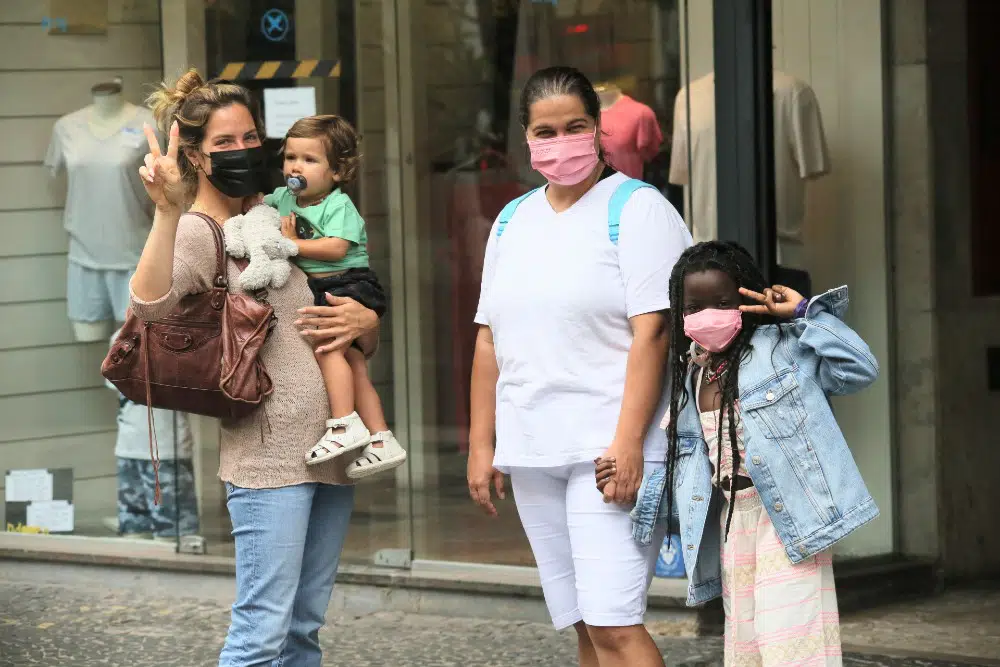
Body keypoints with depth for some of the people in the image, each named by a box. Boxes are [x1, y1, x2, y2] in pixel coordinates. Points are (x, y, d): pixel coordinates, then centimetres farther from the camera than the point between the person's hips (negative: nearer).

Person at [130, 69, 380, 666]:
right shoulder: (198, 231, -5)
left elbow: (367, 345, 24)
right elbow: (150, 304, -28)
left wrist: (364, 324, 1)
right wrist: (168, 212, -39)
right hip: (268, 458, -8)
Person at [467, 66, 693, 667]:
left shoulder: (636, 209, -4)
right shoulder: (512, 222, 17)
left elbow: (652, 331, -12)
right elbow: (490, 340, 18)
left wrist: (627, 442, -20)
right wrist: (481, 444, 12)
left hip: (610, 444, -6)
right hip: (531, 453, 6)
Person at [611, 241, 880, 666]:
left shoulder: (780, 348, -5)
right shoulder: (688, 379, 12)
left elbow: (859, 369, -14)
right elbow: (691, 468, 15)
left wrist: (804, 312, -13)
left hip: (786, 517, -7)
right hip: (731, 519, 7)